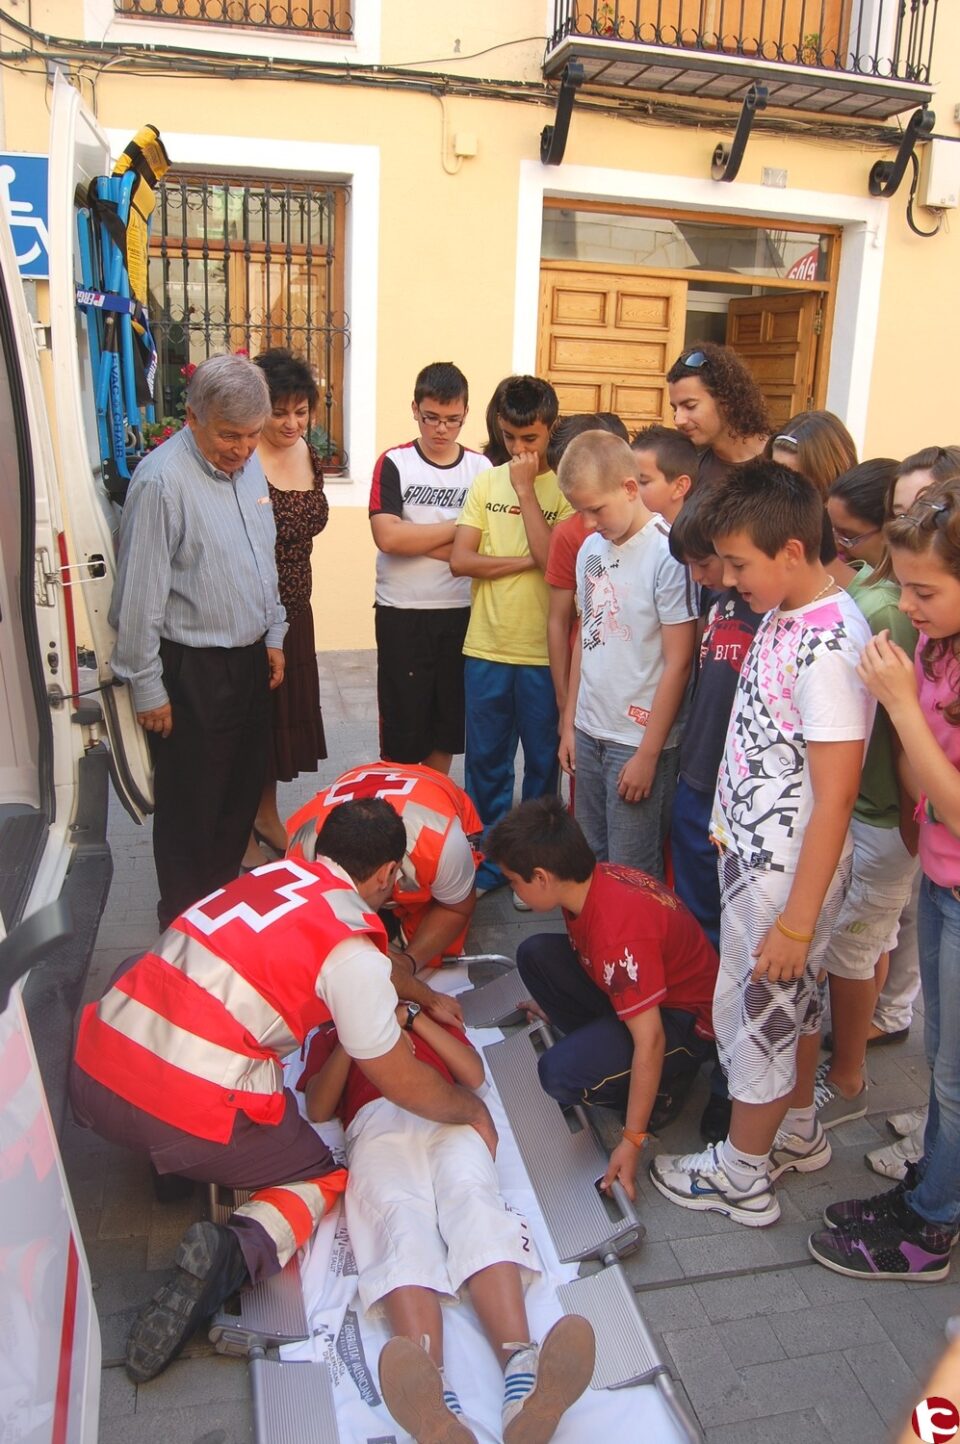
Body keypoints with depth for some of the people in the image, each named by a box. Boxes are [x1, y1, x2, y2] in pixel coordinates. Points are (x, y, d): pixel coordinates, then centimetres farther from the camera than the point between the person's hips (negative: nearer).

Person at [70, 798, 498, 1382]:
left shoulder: (273, 871, 12)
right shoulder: (352, 947, -8)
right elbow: (401, 1083, 1)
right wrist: (472, 1109, 19)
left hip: (91, 1074, 7)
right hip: (192, 1112, -6)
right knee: (321, 1177, 17)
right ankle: (238, 1250, -11)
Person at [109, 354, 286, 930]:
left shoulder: (250, 464, 4)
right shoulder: (162, 480, -21)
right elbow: (140, 595, -19)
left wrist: (273, 635, 17)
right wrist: (148, 688, -16)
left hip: (250, 660, 8)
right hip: (193, 671, -8)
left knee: (243, 792, 20)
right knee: (191, 806, 8)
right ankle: (186, 920, 28)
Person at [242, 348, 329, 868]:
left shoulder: (308, 454, 6)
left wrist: (296, 593, 17)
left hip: (294, 609, 8)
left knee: (285, 713, 18)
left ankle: (267, 815, 38)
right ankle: (240, 835, 23)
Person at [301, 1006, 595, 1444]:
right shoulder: (330, 1036, 35)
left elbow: (474, 1075, 17)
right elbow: (318, 1109, 15)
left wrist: (412, 1017, 11)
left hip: (445, 1115, 1)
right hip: (375, 1123, -1)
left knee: (472, 1196, -31)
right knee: (399, 1219, -32)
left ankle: (521, 1372, -53)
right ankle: (434, 1407, -55)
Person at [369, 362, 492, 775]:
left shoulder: (482, 469, 4)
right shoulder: (394, 463, -2)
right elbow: (387, 536, -16)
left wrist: (418, 542, -13)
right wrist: (458, 528, -11)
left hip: (461, 613, 3)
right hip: (402, 615, -2)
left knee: (448, 725, 12)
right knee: (400, 728, 2)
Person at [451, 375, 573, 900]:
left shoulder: (567, 488, -5)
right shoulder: (487, 482, 5)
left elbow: (555, 559, -19)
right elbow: (460, 560, -3)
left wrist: (526, 488, -14)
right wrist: (526, 561, -12)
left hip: (544, 653, -3)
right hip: (486, 648, 3)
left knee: (543, 762, 11)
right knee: (485, 762, 12)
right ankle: (489, 857, 28)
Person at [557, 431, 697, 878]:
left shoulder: (668, 553, -16)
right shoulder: (591, 547, 6)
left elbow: (678, 662, -15)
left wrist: (648, 753, -12)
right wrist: (570, 723, 14)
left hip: (640, 740, -6)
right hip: (588, 733, 7)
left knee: (631, 876, 4)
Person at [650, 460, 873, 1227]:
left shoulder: (831, 647, -26)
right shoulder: (785, 615, 2)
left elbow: (835, 797, -24)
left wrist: (797, 919, -20)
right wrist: (732, 829, 15)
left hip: (788, 871, -9)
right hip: (754, 848, 9)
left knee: (758, 1009, 8)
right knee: (792, 999, 24)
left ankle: (742, 1173, 29)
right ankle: (799, 1131, 46)